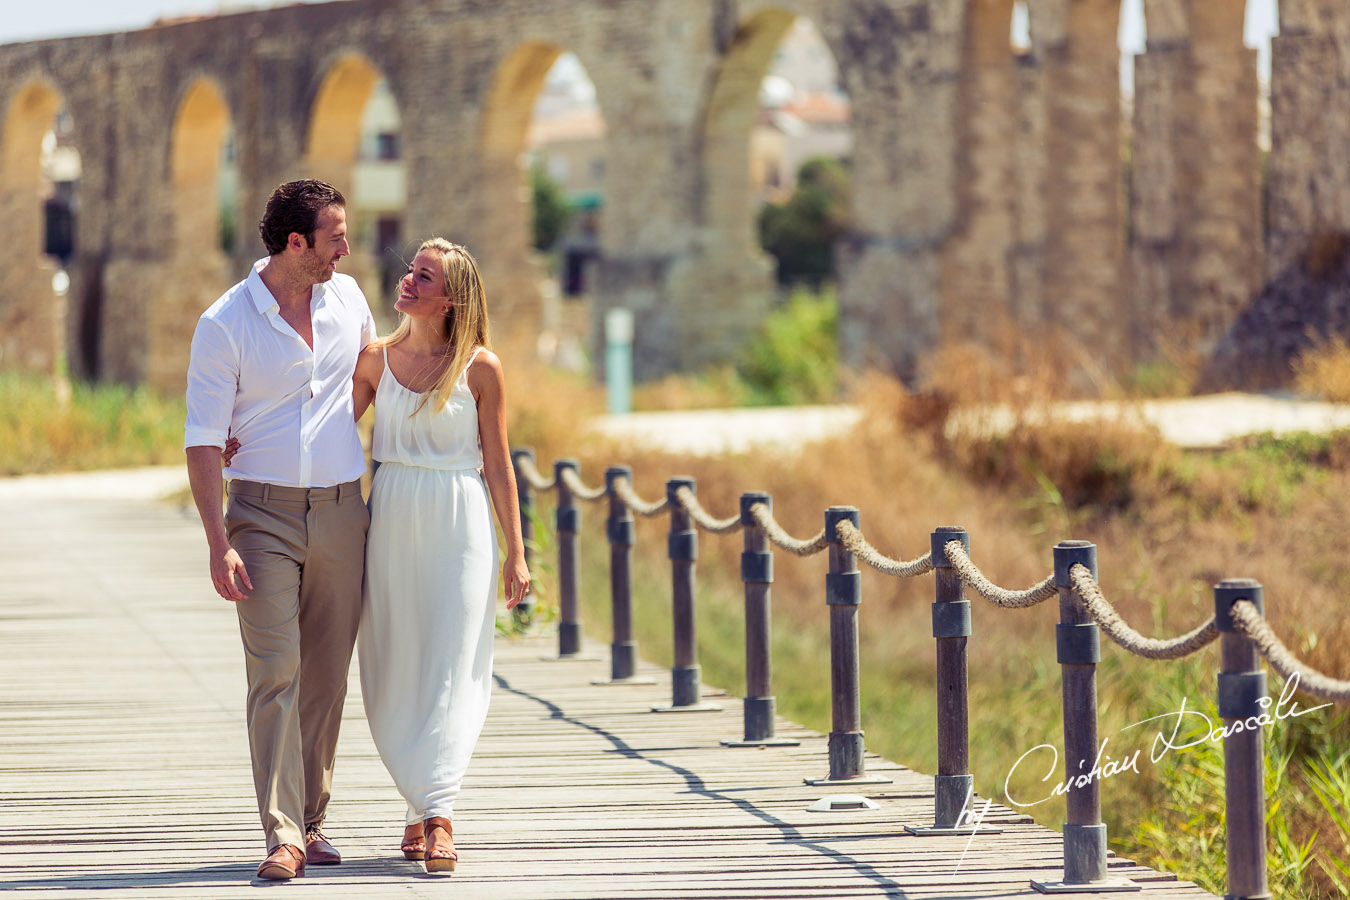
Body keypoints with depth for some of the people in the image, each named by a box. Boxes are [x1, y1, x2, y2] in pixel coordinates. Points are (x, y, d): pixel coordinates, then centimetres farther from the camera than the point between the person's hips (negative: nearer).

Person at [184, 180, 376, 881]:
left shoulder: (347, 297, 6)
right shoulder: (225, 324, -8)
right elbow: (203, 440, -8)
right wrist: (219, 545, -15)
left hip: (341, 511, 4)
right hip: (263, 513, -4)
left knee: (326, 676, 6)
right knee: (274, 672, -12)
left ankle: (309, 820, 16)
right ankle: (281, 837, -15)